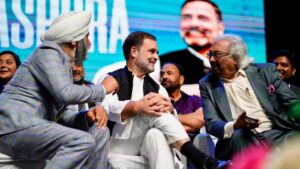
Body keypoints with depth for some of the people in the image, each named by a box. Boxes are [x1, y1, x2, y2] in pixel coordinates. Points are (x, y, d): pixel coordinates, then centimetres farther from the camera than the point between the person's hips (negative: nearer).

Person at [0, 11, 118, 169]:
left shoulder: (65, 64, 21)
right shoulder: (48, 52, -5)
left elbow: (63, 114, 16)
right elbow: (65, 93, -22)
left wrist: (88, 115, -5)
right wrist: (103, 89, -7)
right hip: (15, 127, -9)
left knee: (99, 132, 2)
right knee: (83, 142, -26)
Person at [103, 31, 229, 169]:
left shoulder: (157, 88, 24)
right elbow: (106, 107, -14)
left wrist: (168, 108, -21)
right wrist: (136, 107, -32)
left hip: (147, 151, 3)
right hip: (117, 148, -3)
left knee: (156, 135, -33)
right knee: (151, 113, -26)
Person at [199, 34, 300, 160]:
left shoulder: (265, 71, 9)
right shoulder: (207, 84, 10)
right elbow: (211, 124, 2)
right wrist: (234, 126, -19)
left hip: (277, 134, 0)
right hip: (242, 139, 0)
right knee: (238, 134, -34)